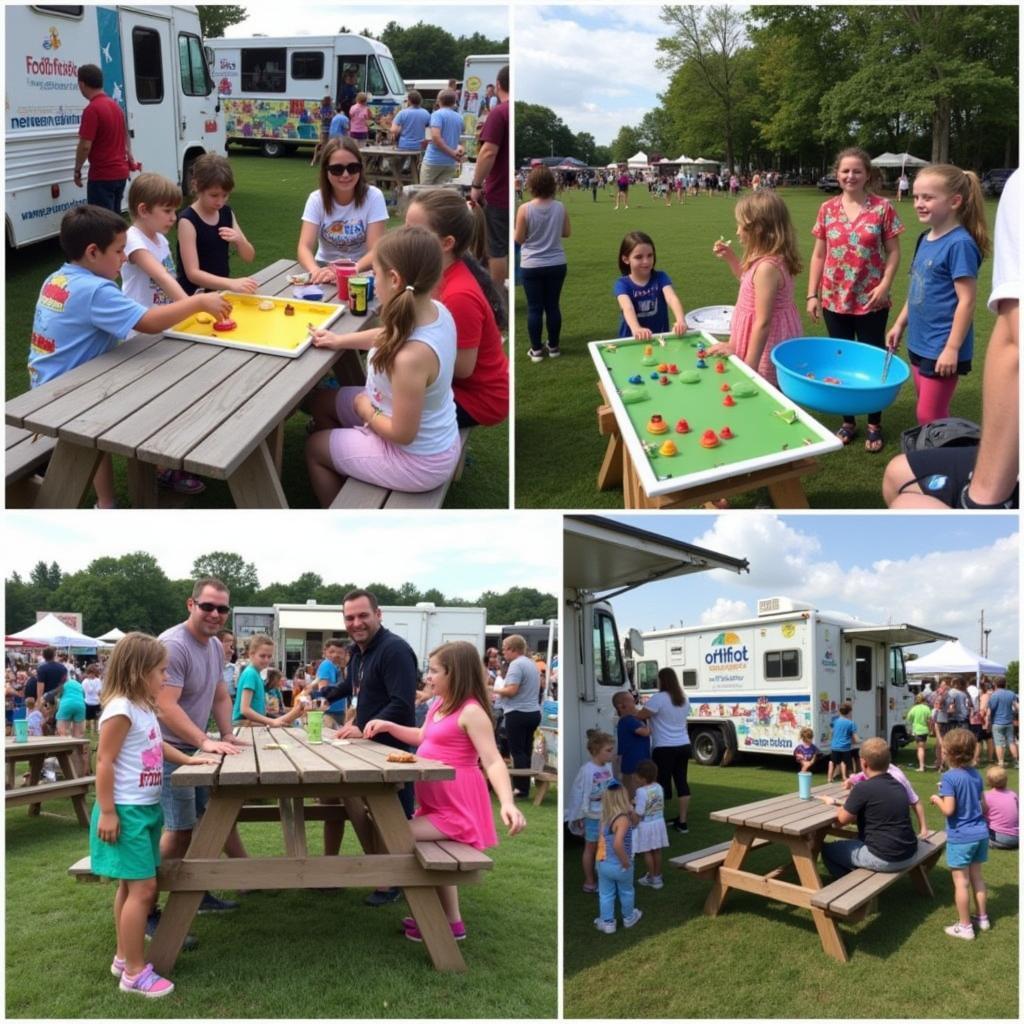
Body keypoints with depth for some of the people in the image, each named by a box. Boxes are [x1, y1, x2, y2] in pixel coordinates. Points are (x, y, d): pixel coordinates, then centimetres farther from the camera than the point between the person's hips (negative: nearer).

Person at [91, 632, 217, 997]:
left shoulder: (144, 709, 10)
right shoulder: (121, 710, -19)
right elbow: (104, 761, -20)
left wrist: (188, 758, 14)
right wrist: (106, 812, -21)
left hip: (146, 808, 10)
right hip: (127, 811, -10)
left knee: (131, 886, 18)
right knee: (142, 888, -7)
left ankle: (124, 957, 30)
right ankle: (134, 972, 1)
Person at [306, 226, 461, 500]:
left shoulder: (411, 356, -39)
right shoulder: (437, 311, -12)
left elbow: (402, 434, -28)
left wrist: (364, 408, -10)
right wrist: (340, 340, 12)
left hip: (417, 461, -8)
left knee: (314, 447, 16)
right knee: (321, 402, 23)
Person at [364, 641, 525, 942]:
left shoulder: (471, 712, -21)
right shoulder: (439, 705, 8)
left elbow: (493, 761, -29)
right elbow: (423, 738, 27)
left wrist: (507, 802, -43)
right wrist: (387, 726, 15)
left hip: (456, 806, -10)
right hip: (438, 802, 10)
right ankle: (451, 921, 42)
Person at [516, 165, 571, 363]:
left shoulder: (525, 209, -13)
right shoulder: (560, 208, -5)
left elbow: (519, 239, -6)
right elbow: (567, 232, 8)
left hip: (532, 266, -3)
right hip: (557, 264, 3)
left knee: (534, 308, 5)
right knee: (552, 306, 13)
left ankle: (536, 350, 10)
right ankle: (553, 346, 22)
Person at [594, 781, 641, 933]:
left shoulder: (605, 816, -4)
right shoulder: (623, 819, -26)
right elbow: (617, 844, -36)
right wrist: (626, 863, -23)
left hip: (603, 863, 5)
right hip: (619, 865, -5)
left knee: (606, 895, 19)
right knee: (626, 892, 22)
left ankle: (607, 923, 28)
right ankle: (629, 918, 40)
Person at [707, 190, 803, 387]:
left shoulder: (767, 267, -26)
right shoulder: (772, 260, 3)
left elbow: (763, 323, -26)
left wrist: (749, 366, -23)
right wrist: (730, 258, 17)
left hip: (766, 347, -10)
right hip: (767, 342, 10)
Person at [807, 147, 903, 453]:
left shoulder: (883, 208, -5)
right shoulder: (828, 209, 3)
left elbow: (893, 252, -2)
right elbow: (819, 254, 7)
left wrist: (885, 285, -15)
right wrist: (812, 295, 2)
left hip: (871, 301, -3)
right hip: (834, 300, 3)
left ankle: (874, 425, 20)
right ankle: (848, 421, 25)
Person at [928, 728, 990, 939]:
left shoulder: (949, 777, -20)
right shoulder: (976, 774, 1)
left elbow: (949, 810, -24)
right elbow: (983, 805, 9)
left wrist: (937, 799, -5)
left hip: (960, 837, -7)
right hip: (980, 833, 7)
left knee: (961, 882, 4)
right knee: (976, 877, 20)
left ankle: (965, 926, 13)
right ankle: (982, 918, 31)